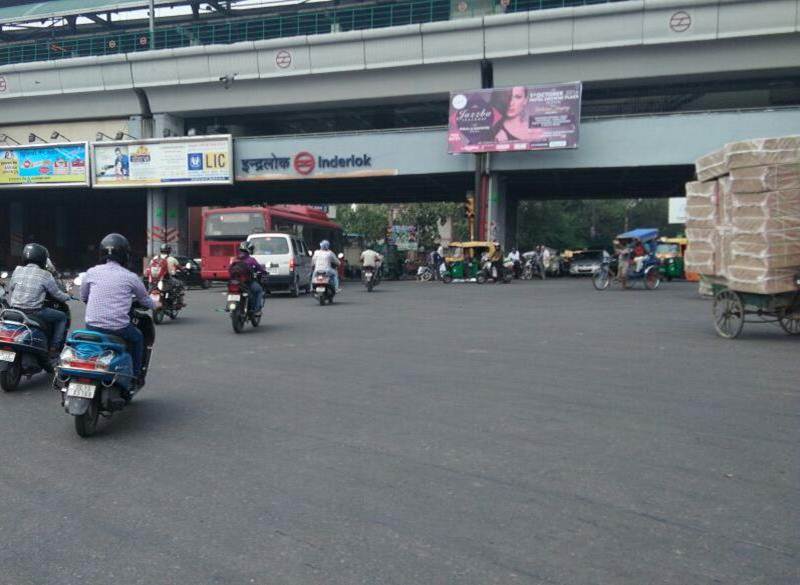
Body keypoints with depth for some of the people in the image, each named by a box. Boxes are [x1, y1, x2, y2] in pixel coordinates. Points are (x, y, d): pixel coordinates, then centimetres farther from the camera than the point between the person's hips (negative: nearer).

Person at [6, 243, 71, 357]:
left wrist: (11, 305, 29)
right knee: (62, 317, 14)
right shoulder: (45, 275, -8)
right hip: (34, 312, -6)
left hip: (16, 312, 6)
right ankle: (54, 348, 7)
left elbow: (10, 289, 15)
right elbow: (56, 293, 1)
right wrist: (67, 297, 22)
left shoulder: (17, 270, 6)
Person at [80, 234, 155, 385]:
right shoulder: (130, 277, -3)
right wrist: (154, 305, 36)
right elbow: (144, 299, 13)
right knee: (138, 338, 28)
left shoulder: (91, 272, 2)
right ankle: (135, 376, 29)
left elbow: (83, 297, 17)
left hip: (93, 325, 2)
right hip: (119, 327, -2)